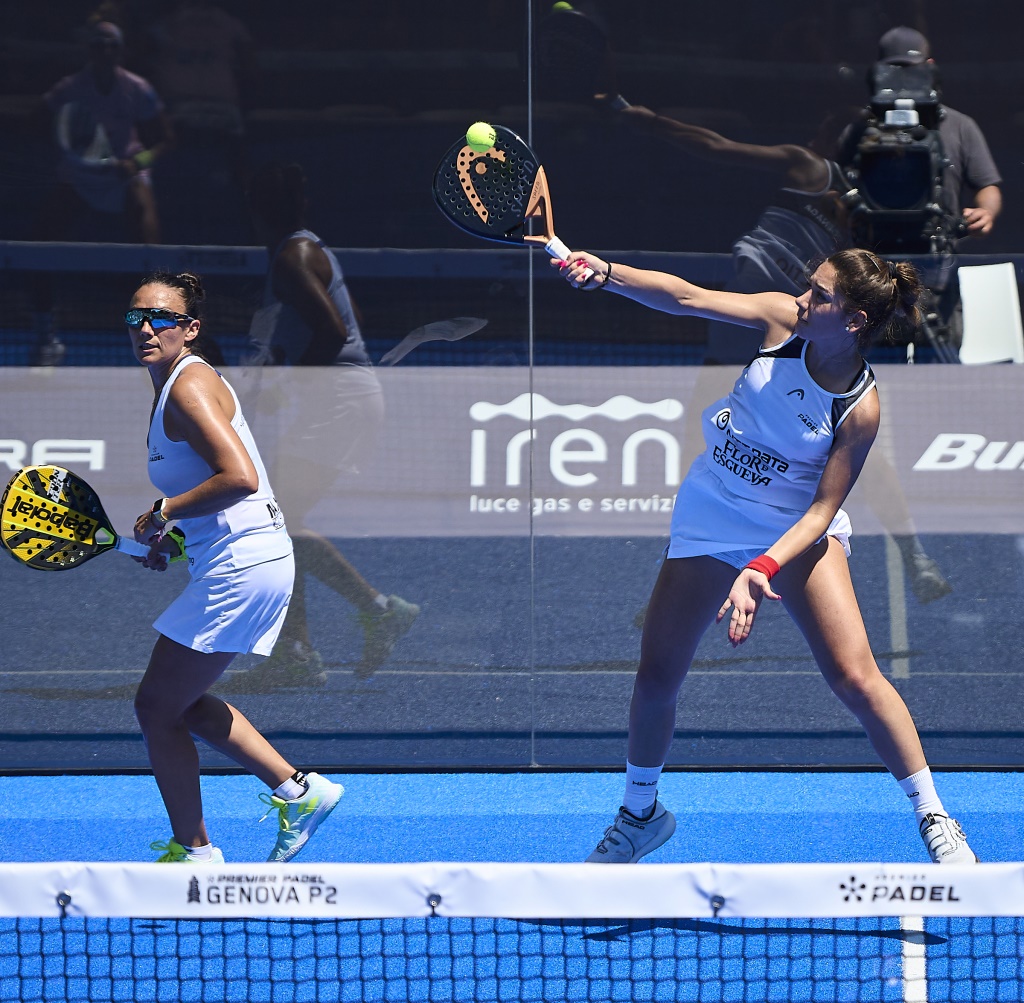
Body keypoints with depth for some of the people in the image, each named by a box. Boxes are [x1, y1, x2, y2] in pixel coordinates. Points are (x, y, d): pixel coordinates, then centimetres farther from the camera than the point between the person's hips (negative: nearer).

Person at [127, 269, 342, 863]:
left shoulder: (189, 386, -16)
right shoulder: (178, 382, 14)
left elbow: (239, 478, -28)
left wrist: (164, 514, -17)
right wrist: (168, 538, 12)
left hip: (238, 568, -10)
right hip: (253, 561, 10)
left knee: (158, 706, 0)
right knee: (182, 703, 21)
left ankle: (195, 851, 9)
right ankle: (299, 791, 21)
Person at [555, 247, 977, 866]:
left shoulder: (861, 409, -23)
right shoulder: (784, 320, -14)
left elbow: (821, 510, -21)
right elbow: (688, 298, -18)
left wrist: (762, 570, -34)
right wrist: (607, 274, -33)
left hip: (798, 530, -4)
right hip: (711, 517, 4)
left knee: (854, 675, -19)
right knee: (656, 680, 2)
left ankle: (934, 819, -4)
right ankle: (641, 813, 28)